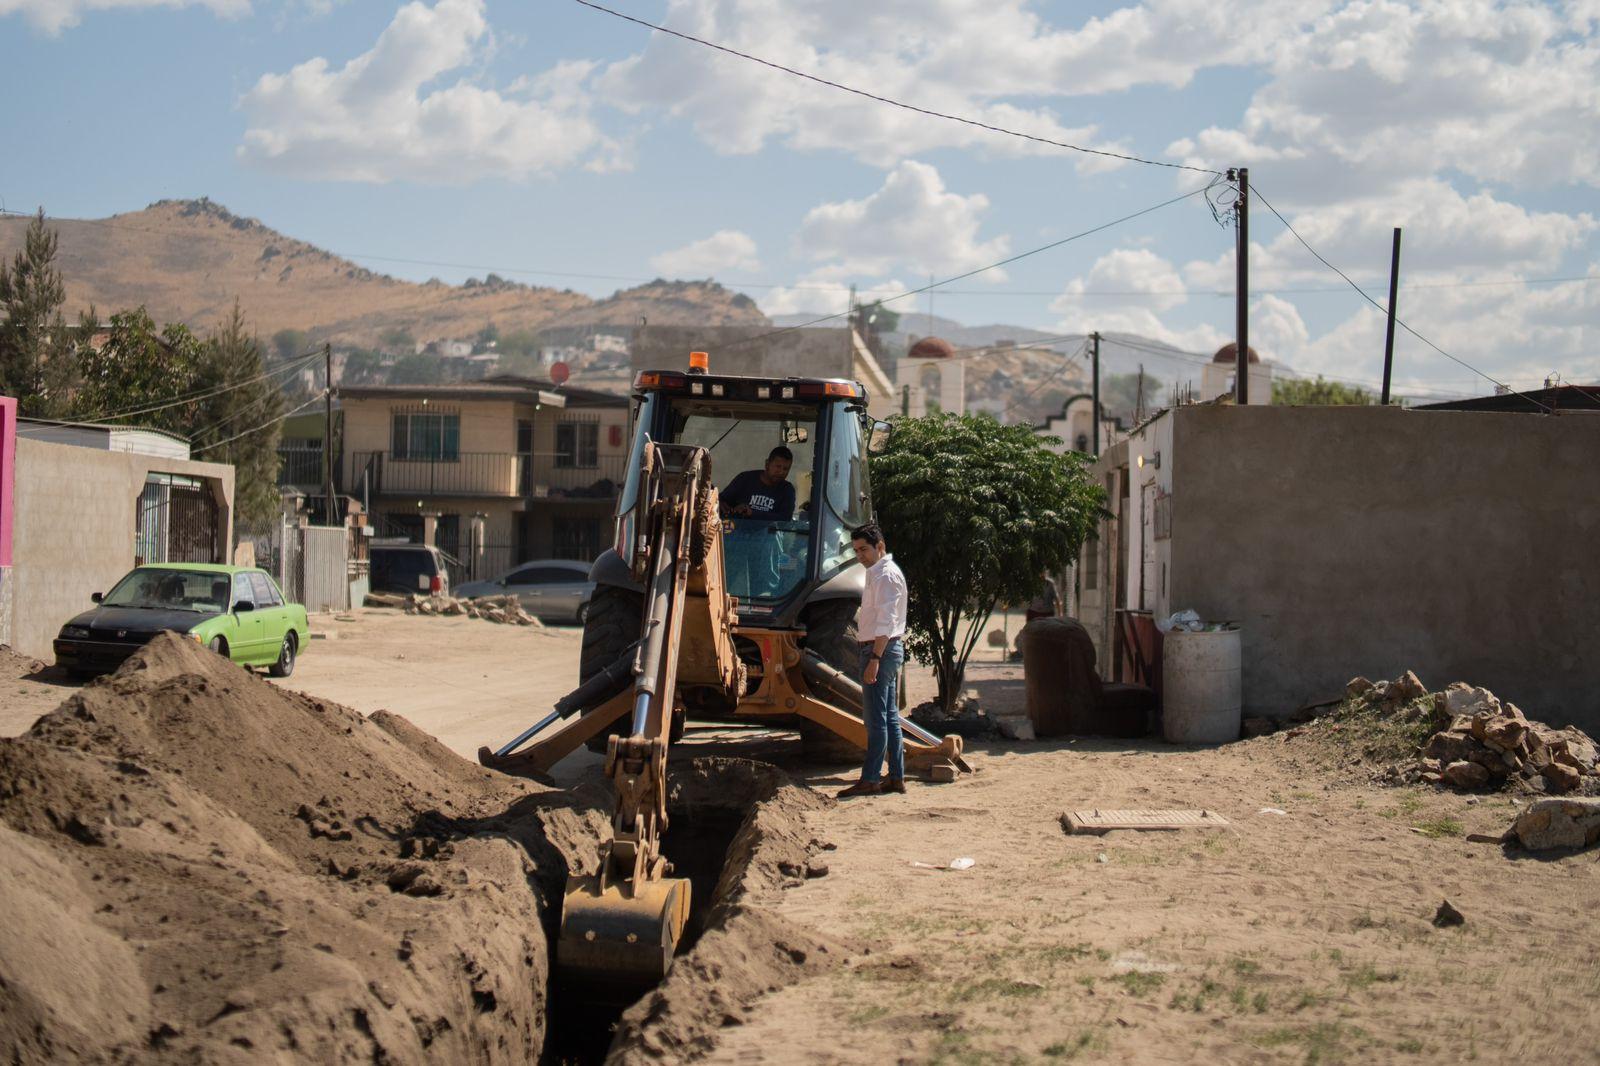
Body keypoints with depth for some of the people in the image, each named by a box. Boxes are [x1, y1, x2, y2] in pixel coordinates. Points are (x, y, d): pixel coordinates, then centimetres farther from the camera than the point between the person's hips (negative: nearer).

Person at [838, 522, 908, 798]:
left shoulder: (886, 575, -14)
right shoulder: (878, 573, 18)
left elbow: (885, 623, -22)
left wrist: (875, 658, -27)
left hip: (881, 650, -11)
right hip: (888, 650, 11)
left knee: (876, 718, -9)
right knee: (890, 717, 11)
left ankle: (869, 780, -9)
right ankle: (896, 777, 14)